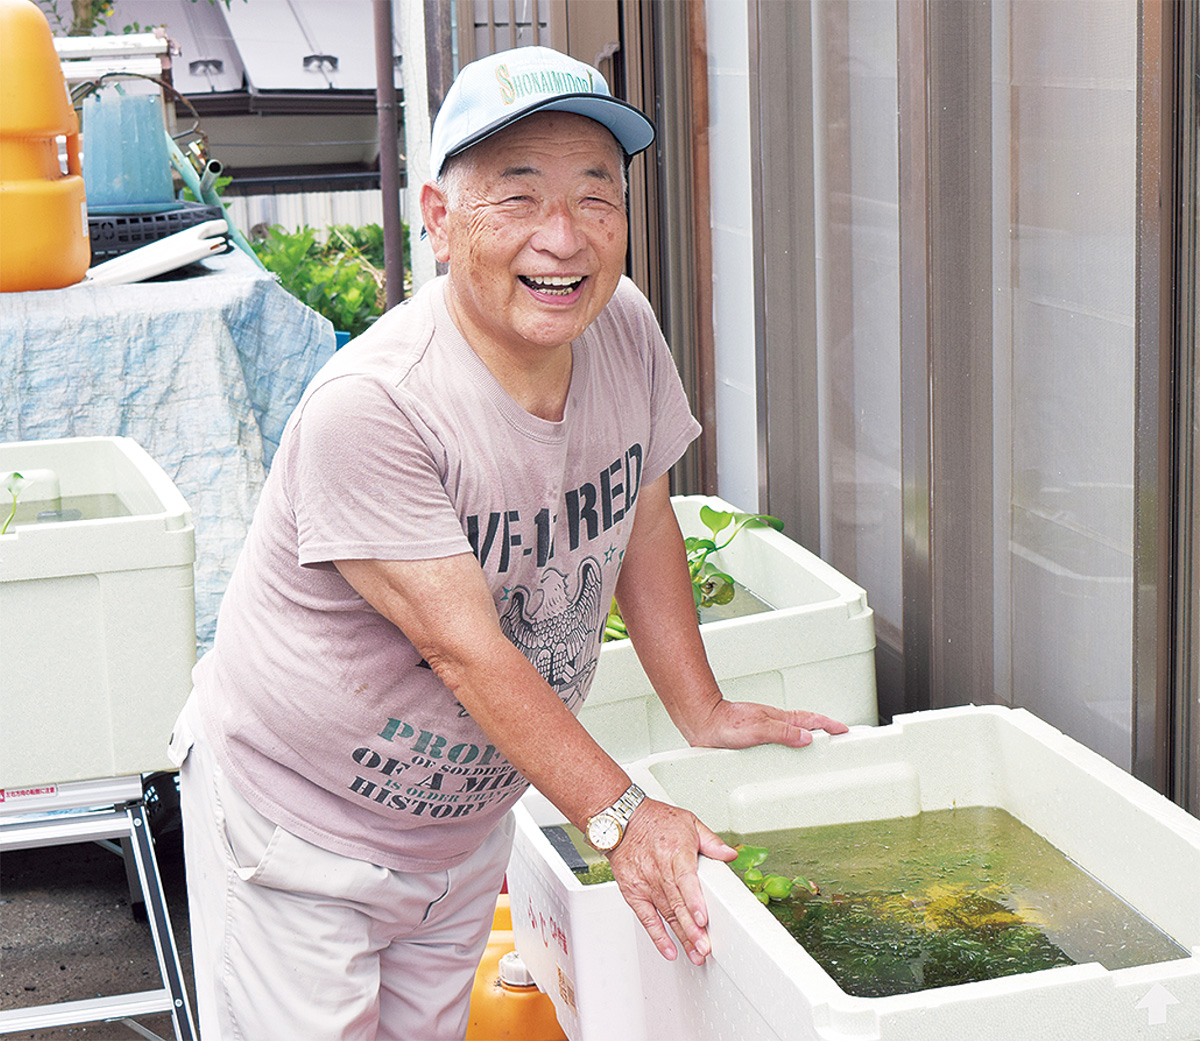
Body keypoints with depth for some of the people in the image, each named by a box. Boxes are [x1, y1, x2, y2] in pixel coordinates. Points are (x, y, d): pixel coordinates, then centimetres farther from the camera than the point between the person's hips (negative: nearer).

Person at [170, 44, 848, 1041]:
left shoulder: (625, 329, -9)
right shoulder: (371, 407, -30)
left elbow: (643, 521, 6)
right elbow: (466, 650, -29)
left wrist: (704, 714, 6)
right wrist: (619, 814, -28)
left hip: (466, 825, 6)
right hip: (297, 821, -6)